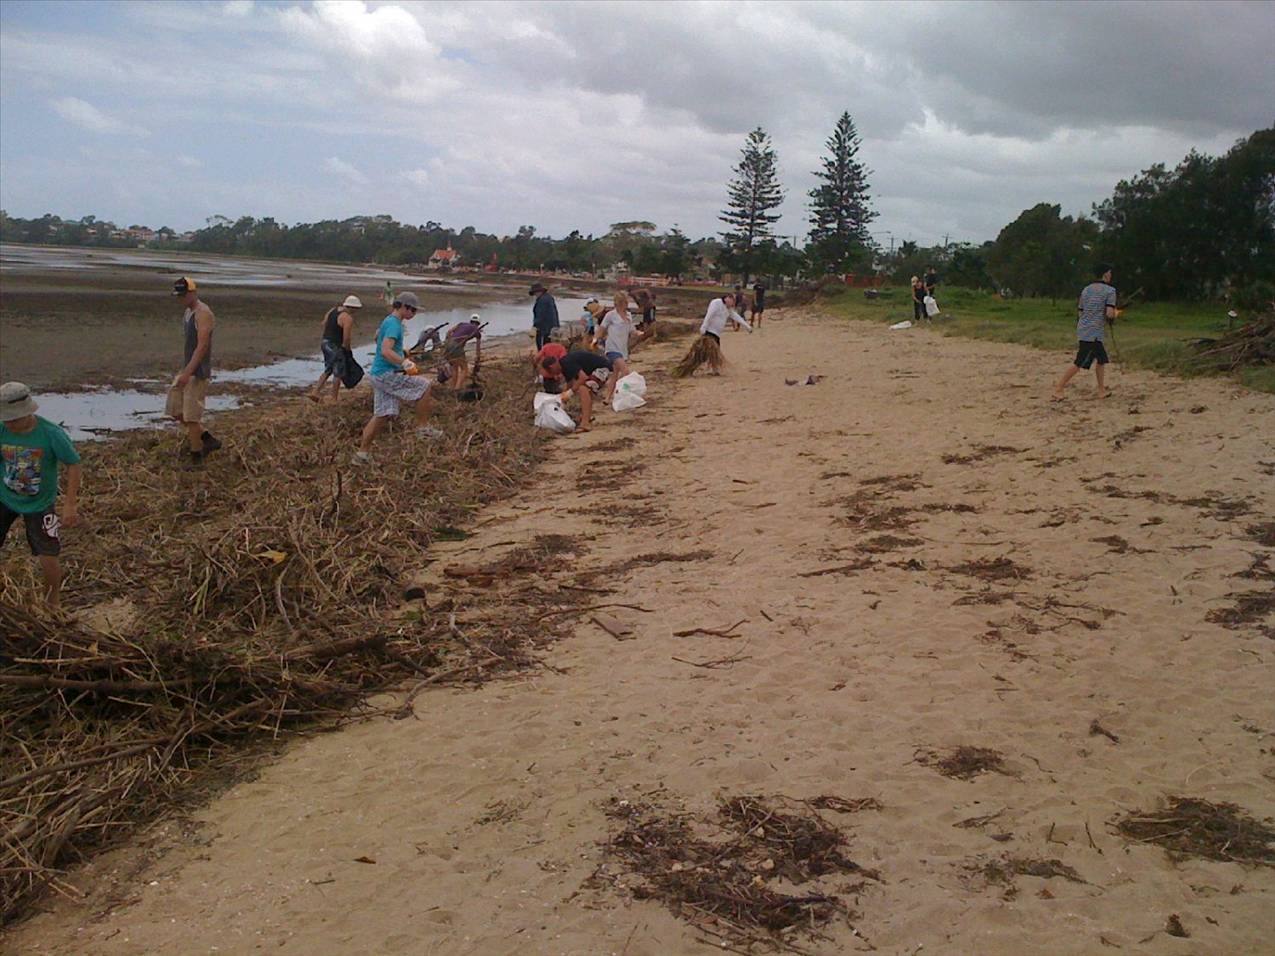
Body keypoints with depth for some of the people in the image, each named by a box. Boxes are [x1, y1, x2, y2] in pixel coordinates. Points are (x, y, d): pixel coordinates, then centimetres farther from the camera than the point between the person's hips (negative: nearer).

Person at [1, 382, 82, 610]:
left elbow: (74, 465, -13)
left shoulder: (51, 434, -22)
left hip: (39, 505, -2)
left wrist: (70, 505, -15)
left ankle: (53, 605, 22)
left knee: (48, 559, -3)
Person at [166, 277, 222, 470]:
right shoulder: (188, 312, 13)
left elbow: (202, 346, -24)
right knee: (175, 411, 11)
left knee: (191, 415, -5)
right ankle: (209, 440, 19)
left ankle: (196, 459, 6)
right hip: (187, 369, 10)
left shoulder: (203, 314, -17)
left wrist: (188, 372, -29)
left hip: (198, 372, -10)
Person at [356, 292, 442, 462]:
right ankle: (422, 428, -4)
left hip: (379, 374, 10)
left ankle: (363, 452, 11)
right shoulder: (394, 325, -16)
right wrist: (405, 363, -33)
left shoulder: (388, 321, 16)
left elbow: (377, 336, 37)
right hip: (386, 374, -10)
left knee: (382, 415, 9)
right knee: (424, 386, -10)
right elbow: (386, 351, -28)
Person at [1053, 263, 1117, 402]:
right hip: (1093, 333, -8)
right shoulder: (1110, 290, -6)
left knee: (1102, 359, 18)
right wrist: (1115, 314, 7)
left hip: (1082, 328, 8)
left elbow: (1080, 313, 15)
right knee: (1079, 363, -7)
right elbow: (1109, 314, -15)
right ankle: (1058, 389, -9)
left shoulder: (1086, 289, 13)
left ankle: (1101, 390, 21)